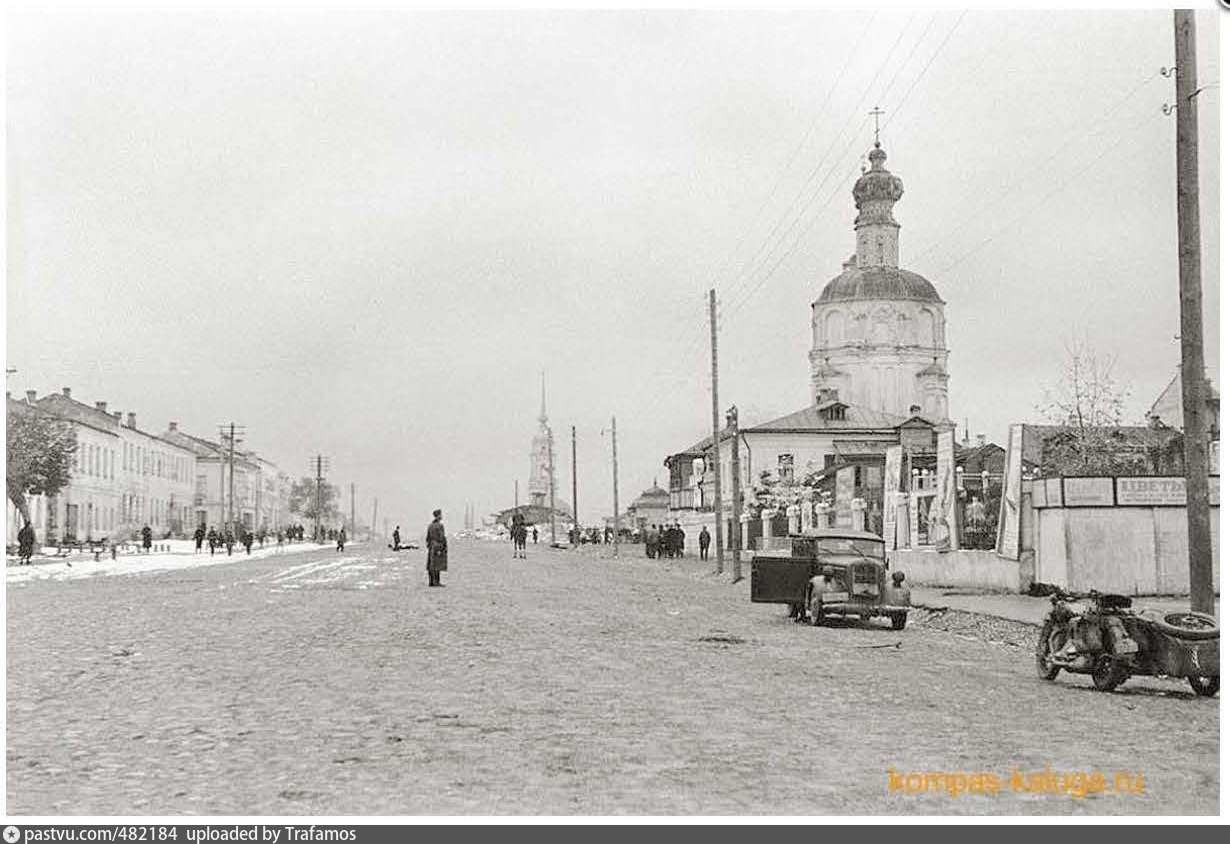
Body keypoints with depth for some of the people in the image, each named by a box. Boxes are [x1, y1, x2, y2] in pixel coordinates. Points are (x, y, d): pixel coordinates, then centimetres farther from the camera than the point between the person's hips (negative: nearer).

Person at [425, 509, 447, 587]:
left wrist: (429, 547, 17)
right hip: (439, 546, -8)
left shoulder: (430, 525, 10)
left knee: (431, 565, 6)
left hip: (432, 547, 8)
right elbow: (441, 537, -17)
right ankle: (436, 582, -9)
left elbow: (428, 538, 12)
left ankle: (430, 582, 7)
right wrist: (441, 549, -17)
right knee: (437, 565, -7)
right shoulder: (440, 525, -13)